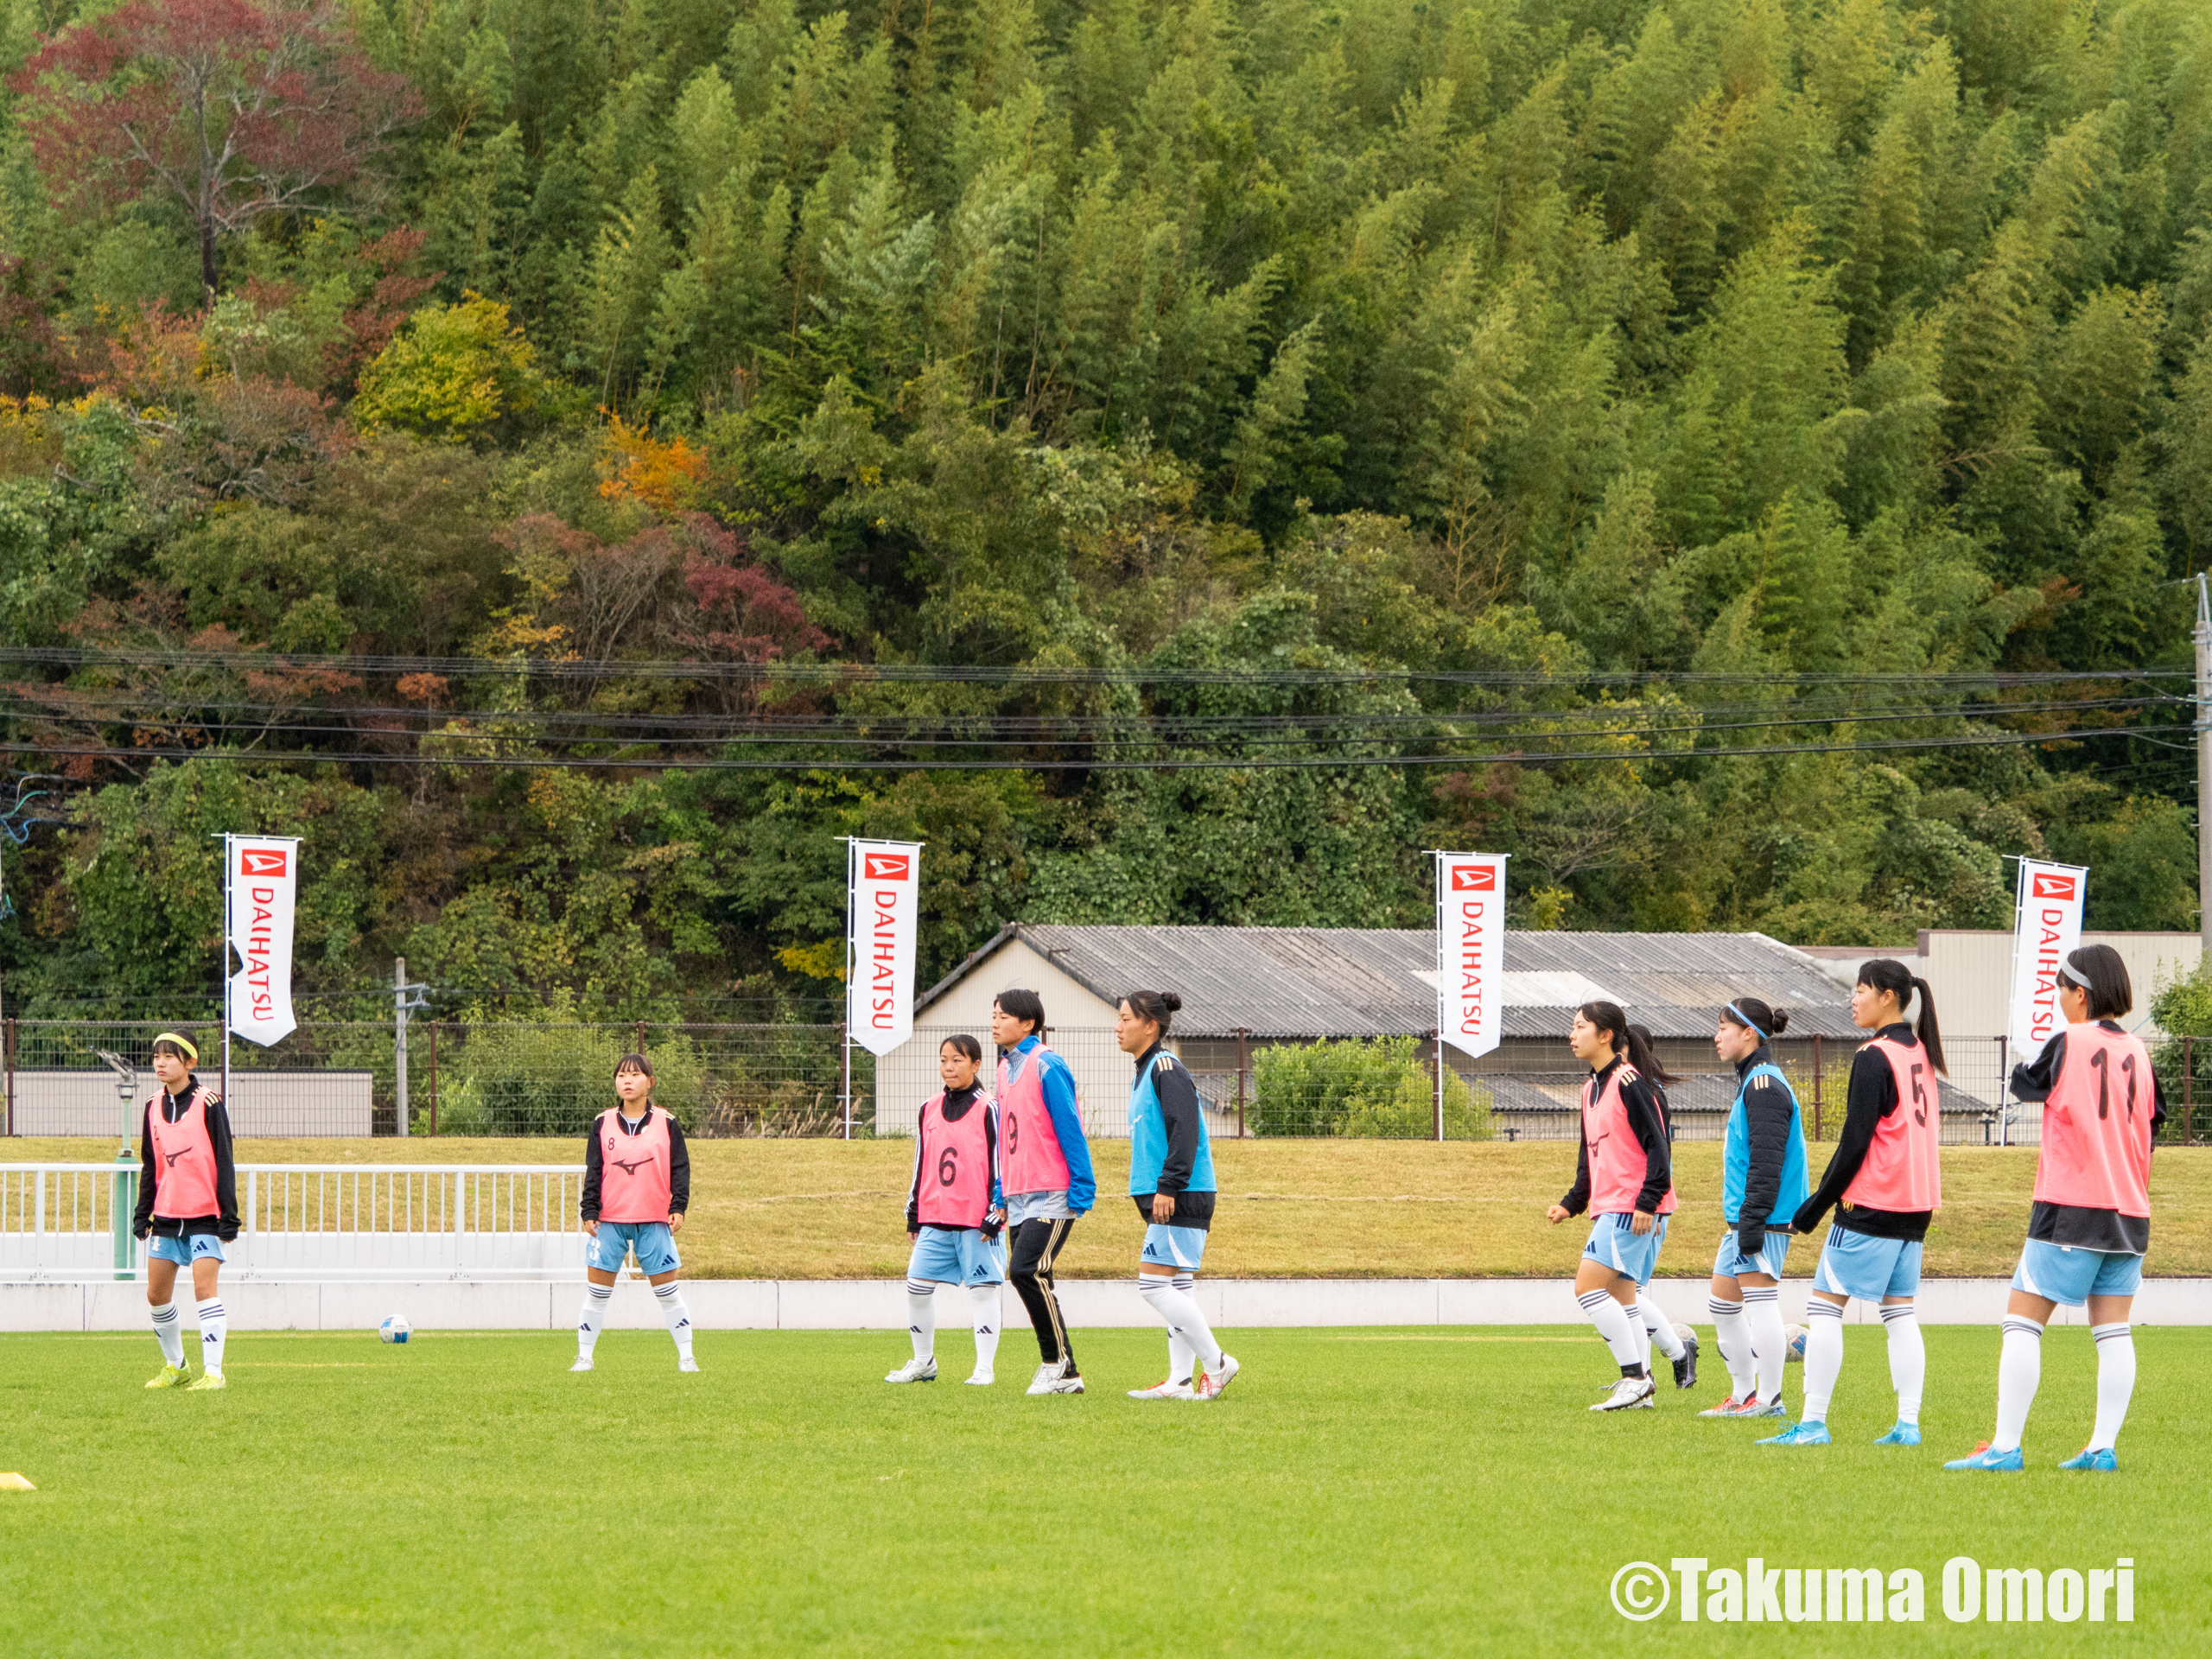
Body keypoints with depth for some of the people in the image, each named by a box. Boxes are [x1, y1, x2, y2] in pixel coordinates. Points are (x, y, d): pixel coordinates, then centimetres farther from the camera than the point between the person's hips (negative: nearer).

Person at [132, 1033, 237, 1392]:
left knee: (204, 1288, -15)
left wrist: (228, 1214, -10)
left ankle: (213, 1372, -14)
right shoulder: (154, 1108, 9)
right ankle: (174, 1366, 23)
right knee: (157, 1295, 7)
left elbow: (224, 1161, -7)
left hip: (205, 1215, -6)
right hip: (166, 1215, 6)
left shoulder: (208, 1103, -7)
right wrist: (142, 1213, 12)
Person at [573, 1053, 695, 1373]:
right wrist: (589, 1212, -4)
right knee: (597, 1293, 1)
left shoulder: (666, 1124, 3)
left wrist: (678, 1208, -9)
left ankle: (686, 1357, 8)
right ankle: (584, 1356, 9)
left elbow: (680, 1168, 3)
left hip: (654, 1221, -1)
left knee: (668, 1292, 1)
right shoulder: (603, 1125, 6)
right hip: (610, 1220, 1)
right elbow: (593, 1172, 5)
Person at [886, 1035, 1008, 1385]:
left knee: (982, 1290, -3)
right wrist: (913, 1215, 16)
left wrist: (996, 1214, -9)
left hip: (976, 1220, -5)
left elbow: (998, 1163, -5)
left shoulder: (987, 1110, -4)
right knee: (917, 1285, 3)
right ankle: (923, 1362, 18)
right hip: (935, 1219, 5)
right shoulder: (929, 1109, 12)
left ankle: (984, 1367, 2)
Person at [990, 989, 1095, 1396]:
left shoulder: (1046, 1066, -11)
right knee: (1025, 1276, 5)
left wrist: (1081, 1188, -17)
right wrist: (1002, 1194, 20)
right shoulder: (1007, 1068, 15)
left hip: (1052, 1195, -9)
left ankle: (1058, 1362, -9)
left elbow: (1069, 1128, -14)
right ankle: (1063, 1375, 10)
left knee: (1026, 1270, -19)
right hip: (1020, 1196, 9)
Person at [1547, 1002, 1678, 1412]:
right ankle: (1639, 1387, 10)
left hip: (1633, 1209, -10)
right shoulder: (1592, 1088, 17)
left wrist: (1646, 1202, -21)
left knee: (1589, 1286, -15)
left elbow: (1657, 1146, -15)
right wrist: (1570, 1204, 15)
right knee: (1621, 1299, 9)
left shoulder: (1629, 1082, -12)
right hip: (1608, 1207, 10)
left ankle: (1635, 1377, -12)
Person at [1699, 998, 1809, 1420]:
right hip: (1744, 1216, 11)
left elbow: (1767, 1158, -20)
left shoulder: (1764, 1085, -14)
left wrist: (1753, 1218, -23)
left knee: (1760, 1301, -8)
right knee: (1723, 1303, 13)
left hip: (1765, 1217, -11)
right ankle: (1743, 1395, 18)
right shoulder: (1752, 1082, 19)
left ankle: (1769, 1398, -4)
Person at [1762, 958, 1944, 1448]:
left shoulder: (1874, 1058, -13)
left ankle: (1813, 1422, -6)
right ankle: (1908, 1423, 2)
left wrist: (1815, 1206, -9)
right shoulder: (1921, 1053, 11)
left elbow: (1855, 1142, -15)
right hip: (1916, 1205, 8)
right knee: (1899, 1311, 9)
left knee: (1824, 1306, -3)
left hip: (1872, 1205, -8)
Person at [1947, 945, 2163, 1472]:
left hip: (2071, 1208, -6)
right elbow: (2151, 1123, 16)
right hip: (2130, 1211, 6)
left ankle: (2005, 1447, -9)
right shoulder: (2137, 1052, 8)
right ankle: (2102, 1448, 1)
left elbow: (2023, 1084, 7)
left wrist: (2025, 1063, 27)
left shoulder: (2069, 1044, -8)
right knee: (2113, 1332, 6)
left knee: (2023, 1321, -3)